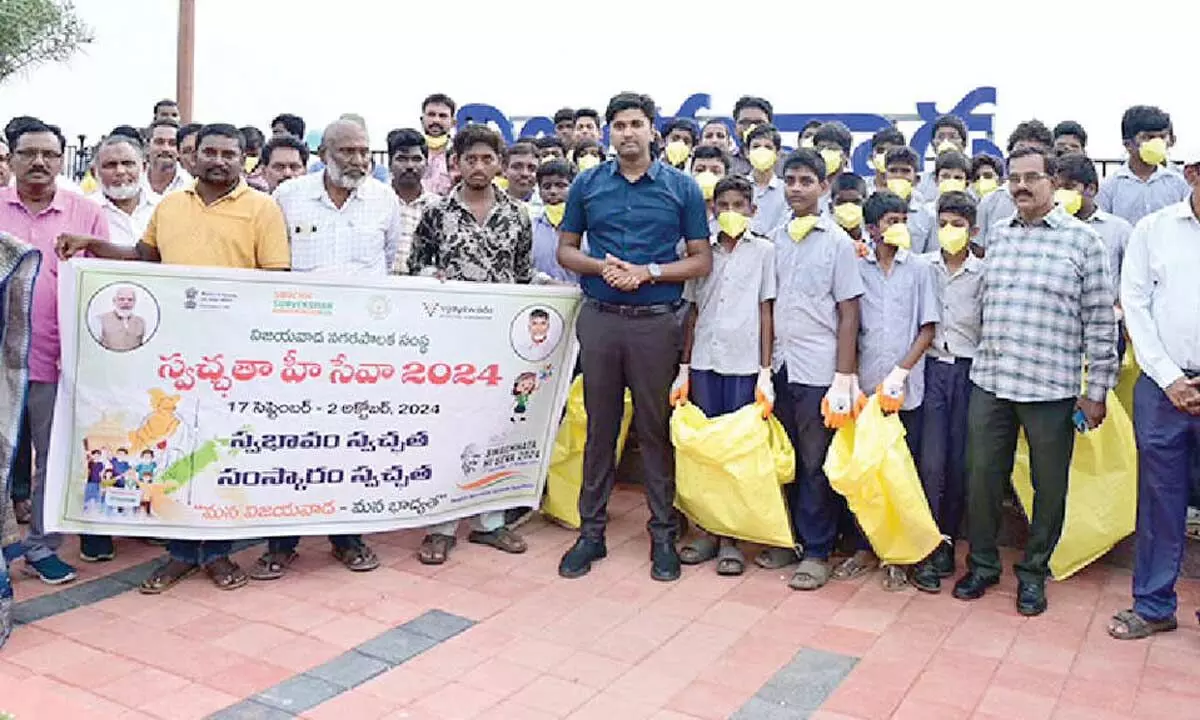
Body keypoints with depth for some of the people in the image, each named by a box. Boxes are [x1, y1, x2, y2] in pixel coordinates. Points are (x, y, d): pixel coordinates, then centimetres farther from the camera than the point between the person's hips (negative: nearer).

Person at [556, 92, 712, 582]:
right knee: (599, 427, 8)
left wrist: (649, 271, -12)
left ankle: (663, 534, 17)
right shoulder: (587, 185, 7)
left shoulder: (682, 187, 3)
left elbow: (702, 260, 2)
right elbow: (565, 250, 11)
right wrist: (601, 265, -9)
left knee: (656, 429, 5)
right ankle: (591, 531, 19)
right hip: (599, 318, 2)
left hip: (656, 321, -1)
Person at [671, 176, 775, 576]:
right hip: (704, 362, 3)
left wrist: (766, 372, -4)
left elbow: (767, 312, 1)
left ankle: (731, 537, 10)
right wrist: (683, 369, 8)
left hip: (744, 363, -2)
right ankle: (707, 530, 16)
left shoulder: (764, 250, 4)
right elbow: (692, 311, 12)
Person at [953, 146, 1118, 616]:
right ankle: (982, 564, 26)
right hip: (990, 382, 3)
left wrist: (1097, 390, -4)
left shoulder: (1081, 240, -2)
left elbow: (1101, 321, -2)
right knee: (981, 477, 9)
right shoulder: (997, 237, 9)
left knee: (1050, 486, 8)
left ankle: (1033, 572, 25)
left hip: (1052, 388, -3)